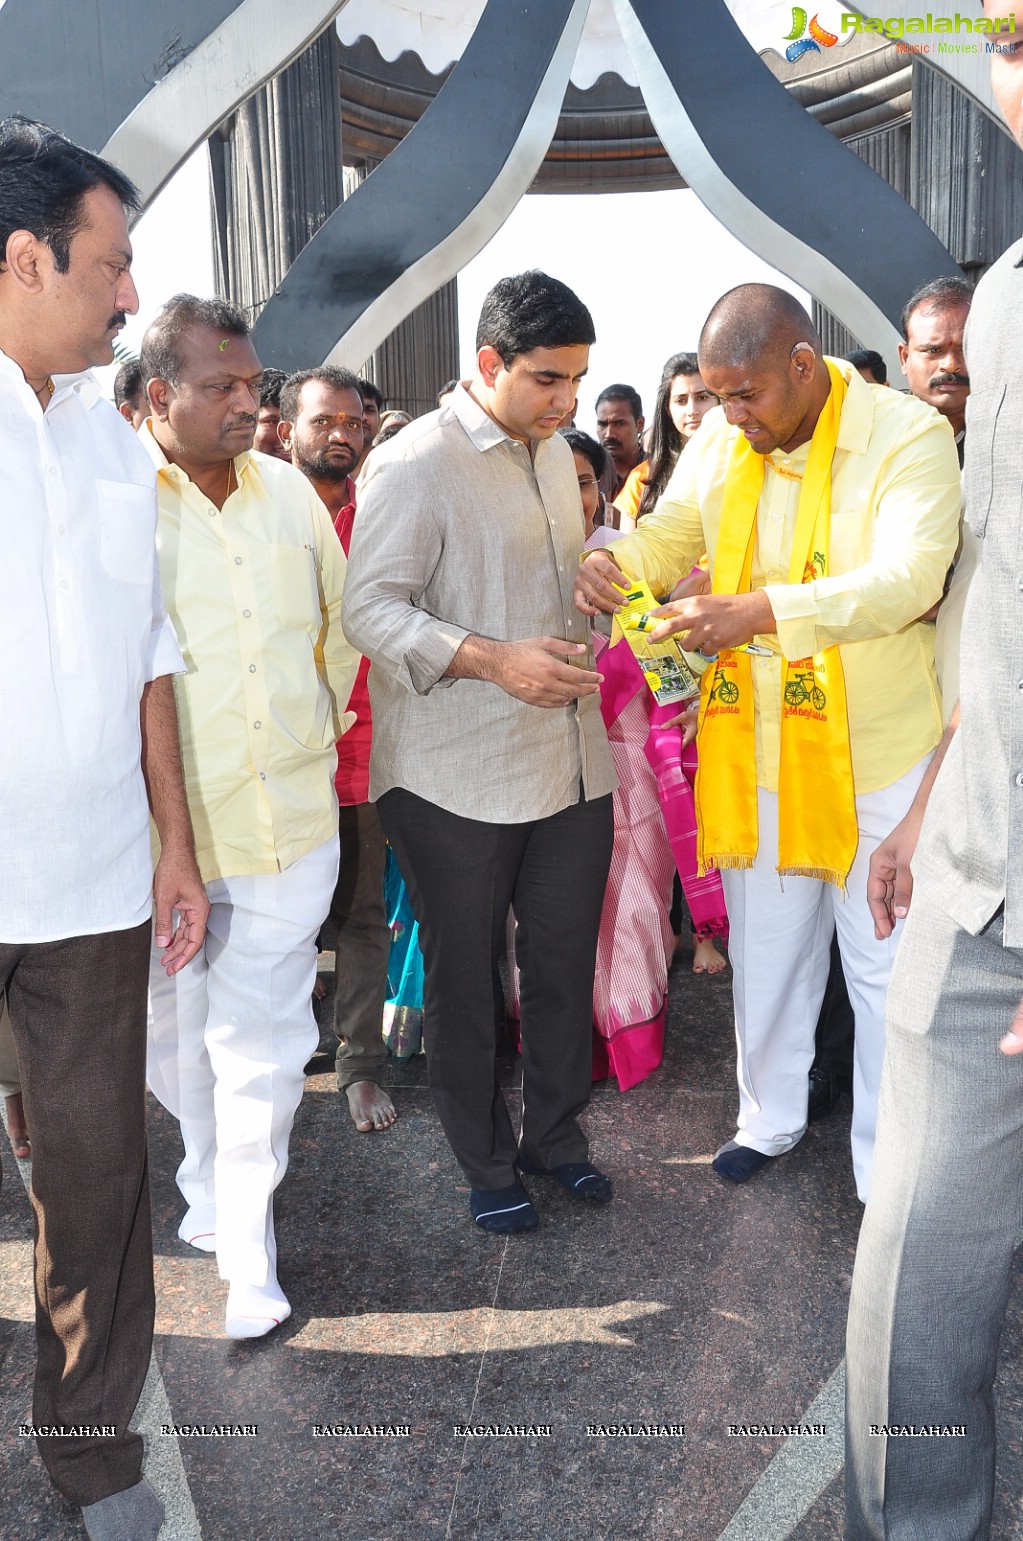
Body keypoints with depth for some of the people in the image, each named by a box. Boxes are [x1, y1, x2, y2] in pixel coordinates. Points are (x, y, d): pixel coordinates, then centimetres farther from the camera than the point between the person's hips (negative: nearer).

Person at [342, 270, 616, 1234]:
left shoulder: (554, 451, 15)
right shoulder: (414, 464, -11)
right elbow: (372, 609, -18)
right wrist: (494, 660, -27)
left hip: (569, 759, 7)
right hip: (457, 776, -7)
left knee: (566, 958, 13)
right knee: (464, 977, 8)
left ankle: (555, 1133, 35)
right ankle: (486, 1164, 27)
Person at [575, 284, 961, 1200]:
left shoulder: (908, 436, -14)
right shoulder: (721, 441, 3)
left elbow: (908, 577, -26)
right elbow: (670, 535, 14)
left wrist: (762, 611, -38)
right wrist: (613, 563, -10)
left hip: (872, 750, -4)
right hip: (752, 744, 5)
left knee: (884, 965, 8)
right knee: (764, 947, 18)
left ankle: (886, 1166, 28)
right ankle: (770, 1117, 40)